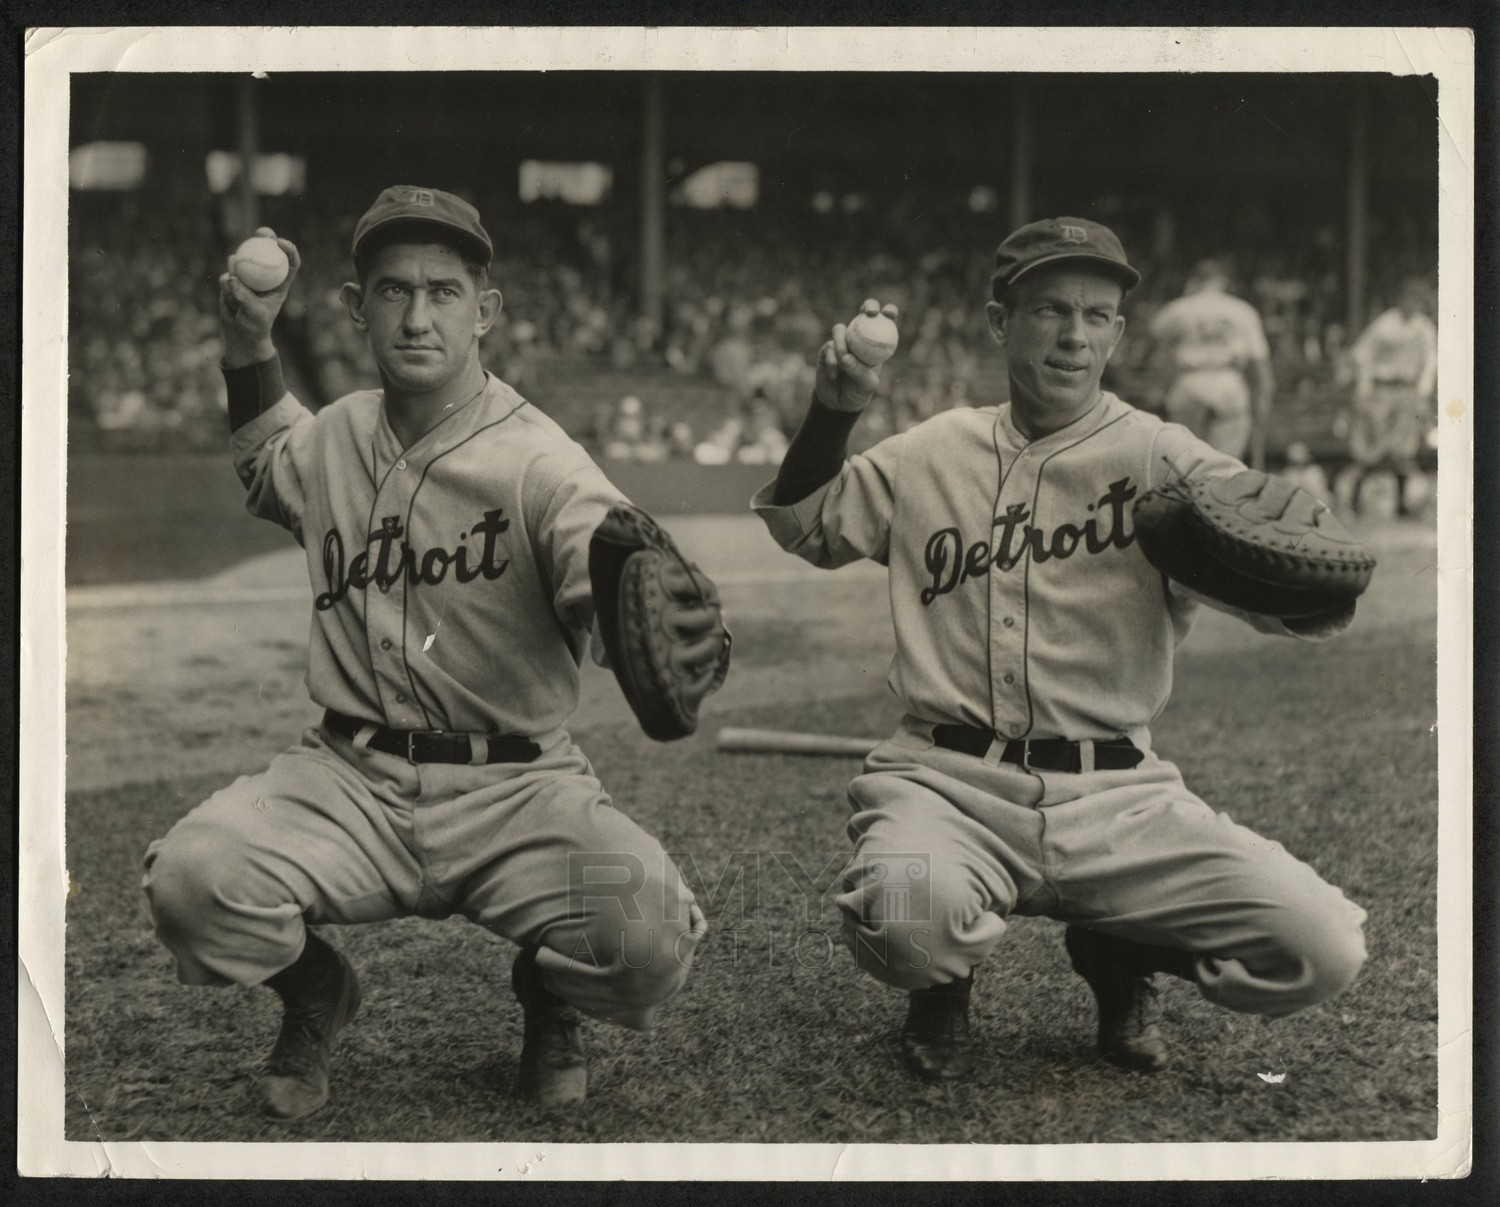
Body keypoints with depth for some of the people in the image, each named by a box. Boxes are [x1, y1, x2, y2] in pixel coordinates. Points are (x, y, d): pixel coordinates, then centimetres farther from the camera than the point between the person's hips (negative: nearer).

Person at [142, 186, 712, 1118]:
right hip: (351, 779, 3)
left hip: (513, 788, -3)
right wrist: (250, 342, 22)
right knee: (192, 880, -25)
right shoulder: (336, 437, 9)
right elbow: (272, 473, 35)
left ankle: (548, 998, 12)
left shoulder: (538, 462, -9)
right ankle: (316, 994, 12)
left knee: (650, 939, -29)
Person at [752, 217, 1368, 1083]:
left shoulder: (1161, 459, 2)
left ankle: (1118, 956, 14)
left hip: (1119, 801, 0)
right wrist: (833, 411, 4)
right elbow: (799, 526, 22)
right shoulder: (933, 455, 11)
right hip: (950, 783, 0)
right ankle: (945, 980, 7)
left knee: (1324, 948, -18)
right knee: (904, 923, -35)